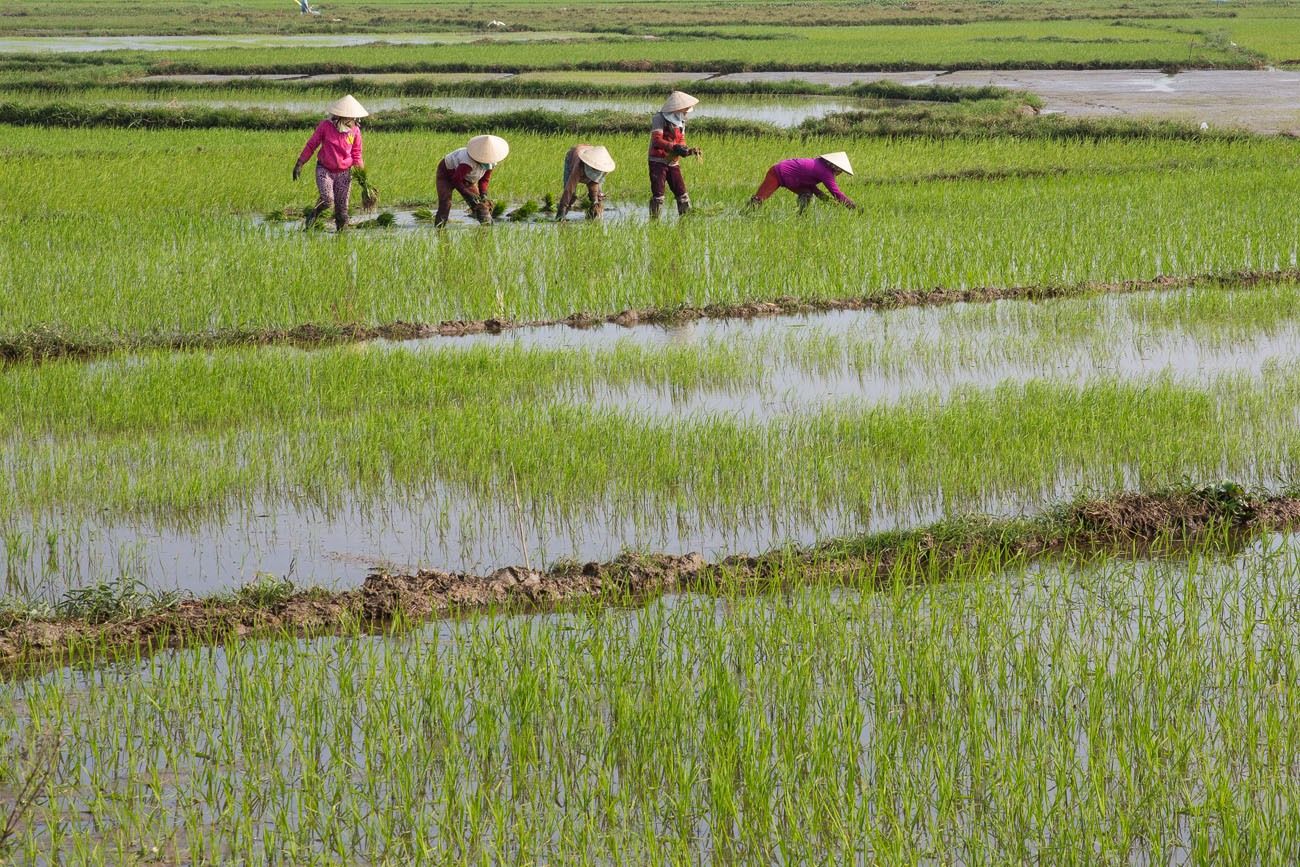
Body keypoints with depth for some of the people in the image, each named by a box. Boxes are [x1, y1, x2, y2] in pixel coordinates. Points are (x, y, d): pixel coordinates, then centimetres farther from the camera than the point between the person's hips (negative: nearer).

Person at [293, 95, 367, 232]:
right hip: (324, 169, -2)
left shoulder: (355, 130, -2)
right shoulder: (325, 126, -10)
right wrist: (299, 164, -3)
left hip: (344, 172, 2)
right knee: (328, 200, -20)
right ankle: (314, 214, 10)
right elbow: (311, 145, -1)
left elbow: (356, 154, 9)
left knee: (342, 208, -1)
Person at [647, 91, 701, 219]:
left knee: (682, 194, 2)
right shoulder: (659, 119, -11)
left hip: (673, 164, 6)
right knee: (658, 196, -9)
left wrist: (690, 151, -5)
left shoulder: (680, 122, 12)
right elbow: (657, 140, -23)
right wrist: (674, 147, -34)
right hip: (658, 162, -6)